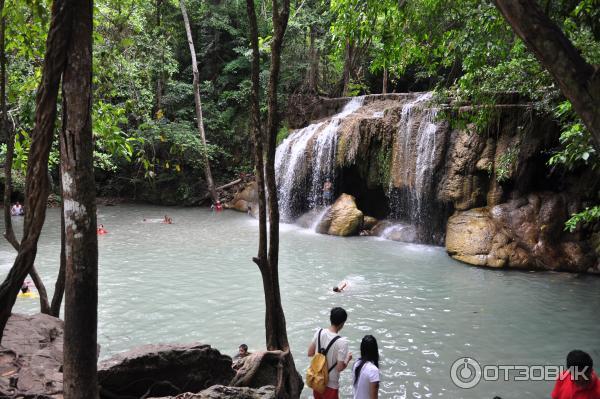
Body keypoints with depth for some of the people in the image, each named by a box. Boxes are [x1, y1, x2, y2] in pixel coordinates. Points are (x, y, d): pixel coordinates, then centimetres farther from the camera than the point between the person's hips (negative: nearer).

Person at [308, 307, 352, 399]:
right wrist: (348, 358, -3)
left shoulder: (319, 332, -9)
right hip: (330, 384, -5)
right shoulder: (342, 342, -26)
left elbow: (310, 353, 1)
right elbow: (340, 368, -22)